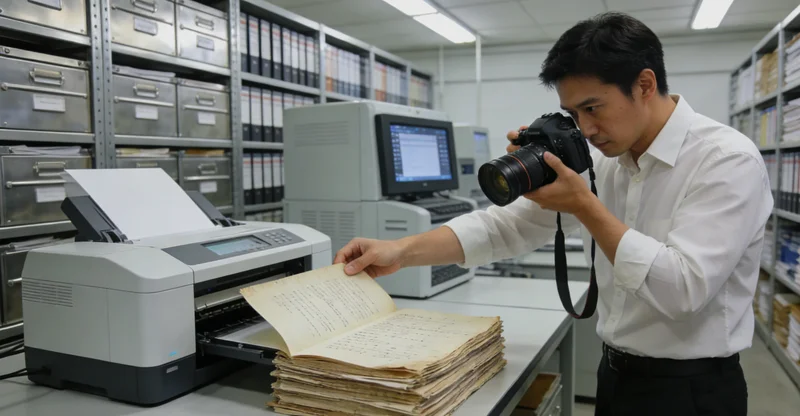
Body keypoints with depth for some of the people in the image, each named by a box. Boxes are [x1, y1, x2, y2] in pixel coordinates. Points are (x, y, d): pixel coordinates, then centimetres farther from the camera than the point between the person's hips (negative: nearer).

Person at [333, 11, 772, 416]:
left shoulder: (728, 161, -18)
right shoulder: (603, 159, 0)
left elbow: (683, 290, -27)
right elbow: (509, 225, -4)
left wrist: (584, 205, -26)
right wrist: (402, 251, -14)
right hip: (614, 375, 6)